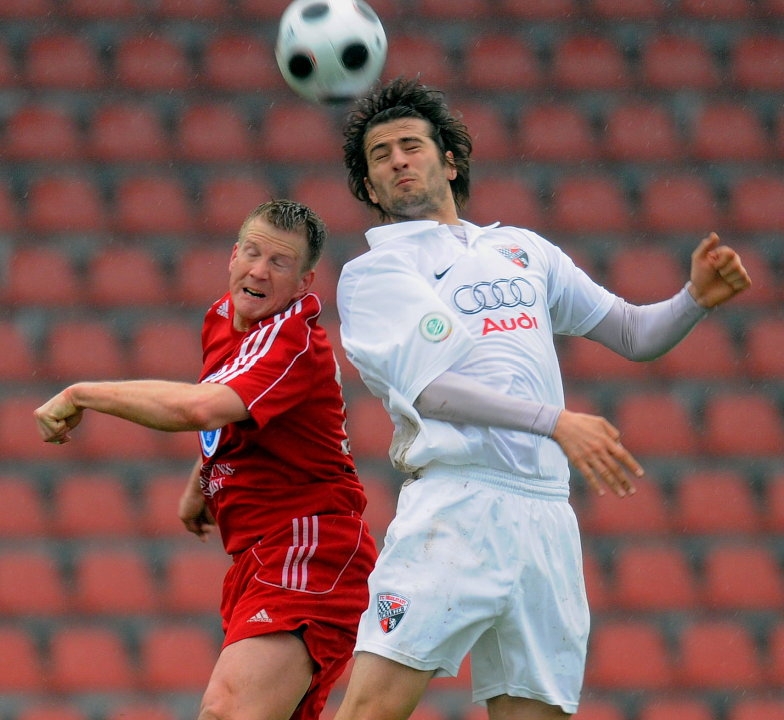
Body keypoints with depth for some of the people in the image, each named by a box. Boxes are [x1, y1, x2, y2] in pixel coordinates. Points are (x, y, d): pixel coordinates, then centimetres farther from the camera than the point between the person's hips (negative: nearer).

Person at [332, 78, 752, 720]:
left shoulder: (523, 251, 23)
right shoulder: (372, 273, 8)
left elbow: (636, 336, 25)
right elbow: (427, 387, -8)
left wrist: (697, 299, 3)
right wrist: (557, 422, -18)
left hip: (546, 520, 4)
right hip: (454, 504, -4)